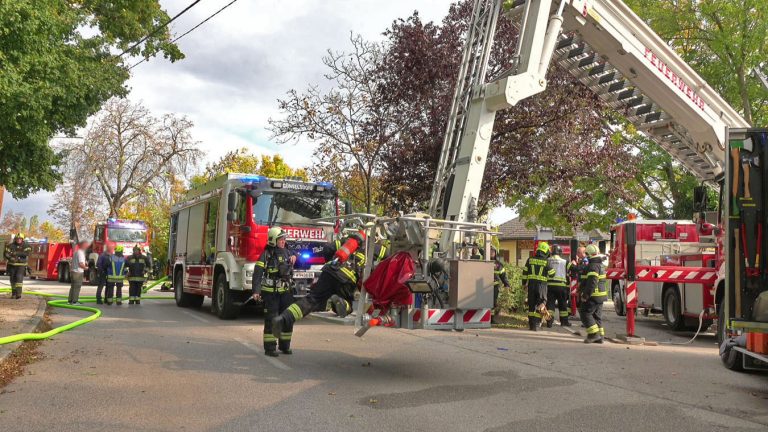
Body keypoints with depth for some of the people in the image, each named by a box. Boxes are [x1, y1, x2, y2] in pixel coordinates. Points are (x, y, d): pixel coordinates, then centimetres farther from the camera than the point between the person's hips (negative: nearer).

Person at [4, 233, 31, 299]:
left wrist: (17, 253, -30)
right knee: (13, 279, 7)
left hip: (21, 265, -3)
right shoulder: (11, 245, -2)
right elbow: (5, 253, -12)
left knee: (19, 277, -19)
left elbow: (27, 253, -23)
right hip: (12, 265, 3)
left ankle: (18, 294, -24)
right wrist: (10, 258, -31)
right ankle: (13, 294, 21)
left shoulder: (26, 246, -6)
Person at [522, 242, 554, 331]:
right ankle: (536, 325, -4)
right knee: (540, 304, 3)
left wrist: (524, 283, 17)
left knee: (531, 304, 12)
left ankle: (531, 324, 16)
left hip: (531, 284, 3)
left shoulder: (530, 260, 4)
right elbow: (552, 274, -1)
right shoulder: (546, 262, -6)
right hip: (542, 284, -3)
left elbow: (525, 272, 7)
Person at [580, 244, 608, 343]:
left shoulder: (593, 266, -18)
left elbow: (592, 282, -25)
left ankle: (594, 334, -9)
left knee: (585, 313, -4)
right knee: (597, 316, 13)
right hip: (601, 295, 10)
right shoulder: (600, 265, 15)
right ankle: (600, 336, 15)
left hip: (594, 295, -10)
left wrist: (585, 295, -22)